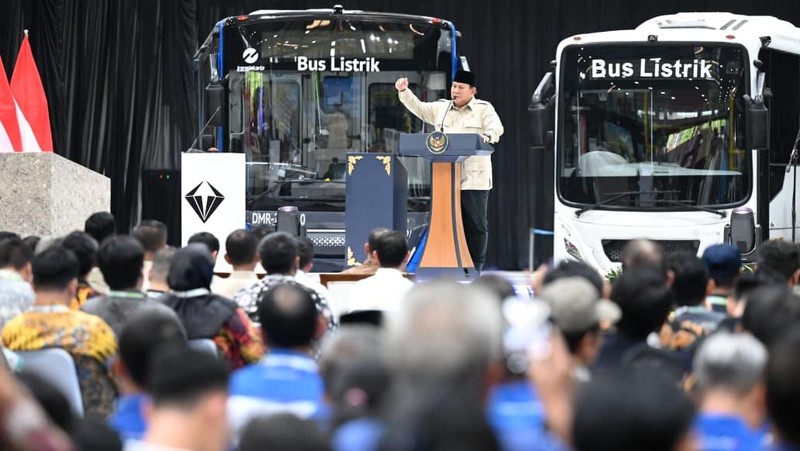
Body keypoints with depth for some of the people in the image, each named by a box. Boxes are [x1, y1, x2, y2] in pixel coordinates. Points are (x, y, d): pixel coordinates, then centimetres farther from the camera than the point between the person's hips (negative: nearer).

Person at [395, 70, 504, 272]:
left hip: (473, 178, -4)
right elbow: (418, 108, 19)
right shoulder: (441, 108, 17)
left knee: (475, 224, -2)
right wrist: (404, 91, 5)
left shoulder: (484, 109, 3)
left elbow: (496, 127, -11)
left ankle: (475, 267, 2)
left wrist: (488, 135, -33)